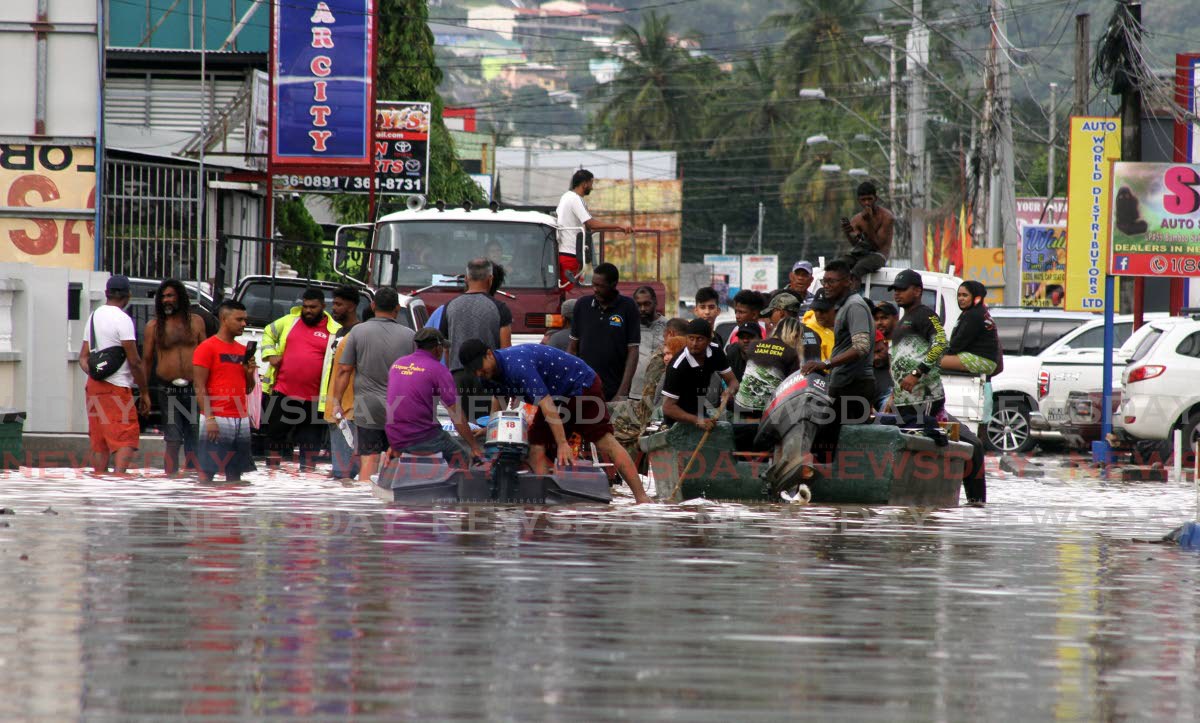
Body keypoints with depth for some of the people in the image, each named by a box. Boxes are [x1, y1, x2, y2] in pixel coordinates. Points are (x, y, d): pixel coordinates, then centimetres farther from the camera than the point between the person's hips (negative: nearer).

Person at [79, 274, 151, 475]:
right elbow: (134, 361, -12)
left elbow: (83, 357, 15)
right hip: (117, 387, -8)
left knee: (99, 443, 11)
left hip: (94, 384, 8)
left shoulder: (94, 317, 14)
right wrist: (144, 393, -6)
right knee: (126, 441, -10)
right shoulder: (122, 319, -11)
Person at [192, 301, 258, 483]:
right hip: (217, 419, -7)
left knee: (235, 472, 8)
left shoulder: (243, 351, 16)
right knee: (207, 471, -7)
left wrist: (250, 373, 1)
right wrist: (209, 418, -17)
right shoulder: (207, 348, -5)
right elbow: (200, 387, -9)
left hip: (241, 420, 7)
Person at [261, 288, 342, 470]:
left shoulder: (334, 331, -1)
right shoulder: (289, 321, 7)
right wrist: (270, 354, 4)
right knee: (276, 435, 8)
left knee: (311, 441, 5)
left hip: (314, 398, -2)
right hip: (283, 393, 2)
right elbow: (268, 333, 22)